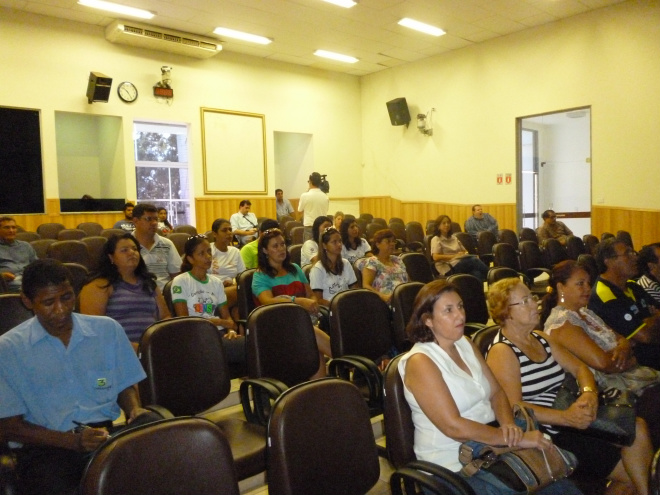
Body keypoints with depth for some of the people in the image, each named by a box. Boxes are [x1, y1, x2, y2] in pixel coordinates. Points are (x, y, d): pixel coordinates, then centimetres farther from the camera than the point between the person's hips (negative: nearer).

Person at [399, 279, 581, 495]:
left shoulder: (464, 344, 7)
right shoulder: (419, 362, -17)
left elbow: (496, 392, 9)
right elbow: (454, 427, -22)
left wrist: (508, 424, -12)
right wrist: (518, 439, -20)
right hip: (455, 465, -6)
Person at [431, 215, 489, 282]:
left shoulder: (454, 238, 28)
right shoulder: (436, 240, 7)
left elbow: (465, 251, 29)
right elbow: (436, 257, -8)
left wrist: (464, 254, 2)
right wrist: (454, 256, -10)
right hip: (450, 268, -7)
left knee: (477, 273, -32)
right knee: (474, 260, -34)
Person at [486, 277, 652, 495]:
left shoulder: (541, 338, 14)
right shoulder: (502, 352, -13)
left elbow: (579, 367, 11)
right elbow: (513, 408, -20)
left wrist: (589, 393, -11)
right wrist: (566, 418, -26)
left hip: (571, 418, 8)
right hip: (546, 434, -8)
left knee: (637, 428, -9)